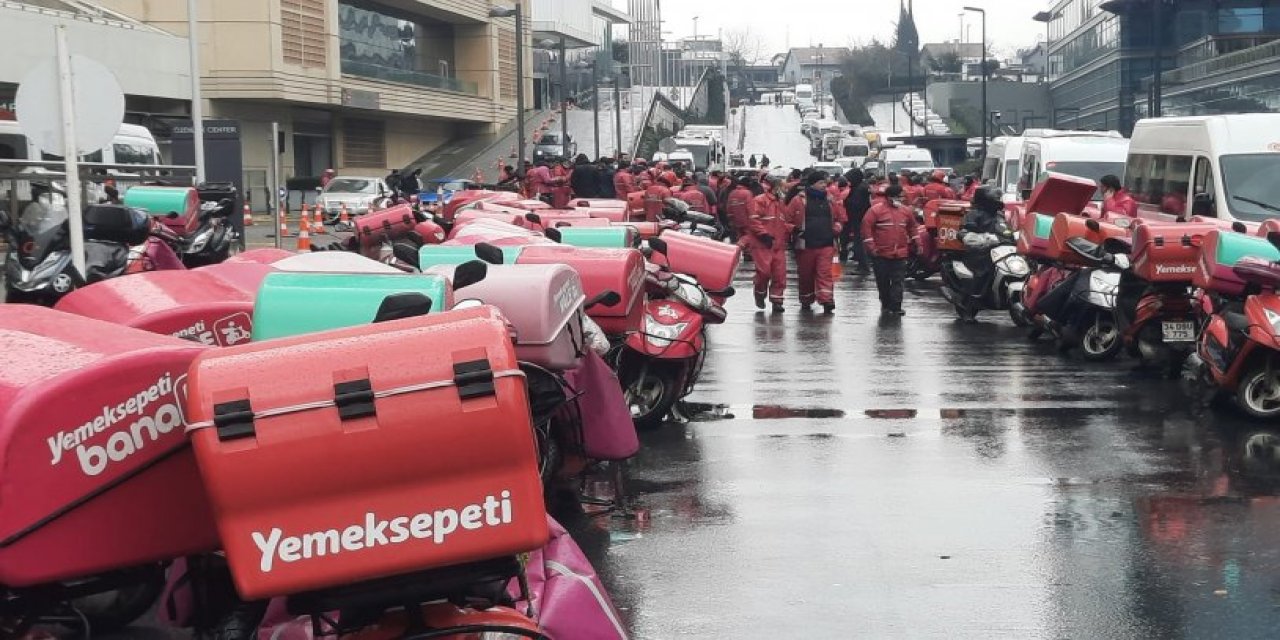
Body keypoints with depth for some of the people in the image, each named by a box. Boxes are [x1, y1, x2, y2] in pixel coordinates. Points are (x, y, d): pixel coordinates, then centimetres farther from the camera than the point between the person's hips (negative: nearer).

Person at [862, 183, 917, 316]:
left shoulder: (906, 211, 7)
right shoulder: (876, 210, -7)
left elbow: (912, 227, 21)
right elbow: (866, 227, -9)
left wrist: (914, 243, 20)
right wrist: (871, 247, -10)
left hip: (900, 254, 3)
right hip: (881, 254, -3)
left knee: (898, 281, -2)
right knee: (883, 281, 7)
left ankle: (896, 306, -3)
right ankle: (885, 304, 21)